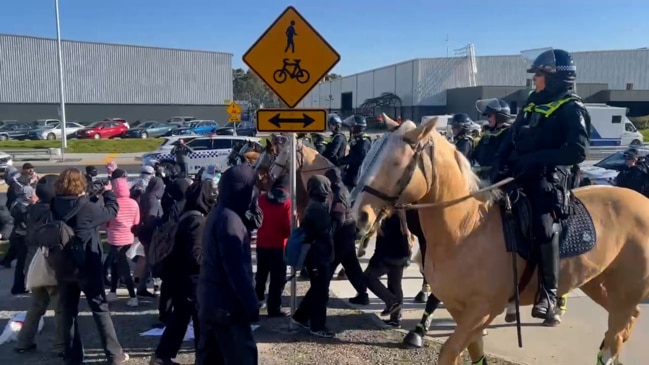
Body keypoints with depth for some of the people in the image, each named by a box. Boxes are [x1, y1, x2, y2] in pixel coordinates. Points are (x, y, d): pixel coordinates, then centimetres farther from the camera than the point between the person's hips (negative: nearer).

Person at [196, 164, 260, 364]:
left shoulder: (217, 213, 9)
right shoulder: (229, 219, -21)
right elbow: (237, 269, -22)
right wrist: (251, 304, -17)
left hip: (210, 299, 10)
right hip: (226, 304, -10)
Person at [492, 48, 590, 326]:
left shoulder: (571, 109, -4)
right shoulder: (532, 103, 17)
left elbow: (577, 152, -17)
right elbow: (512, 139, 18)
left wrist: (536, 159, -23)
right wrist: (500, 164, 1)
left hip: (548, 180, -8)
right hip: (518, 176, 8)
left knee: (545, 226, -25)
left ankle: (548, 295, -17)